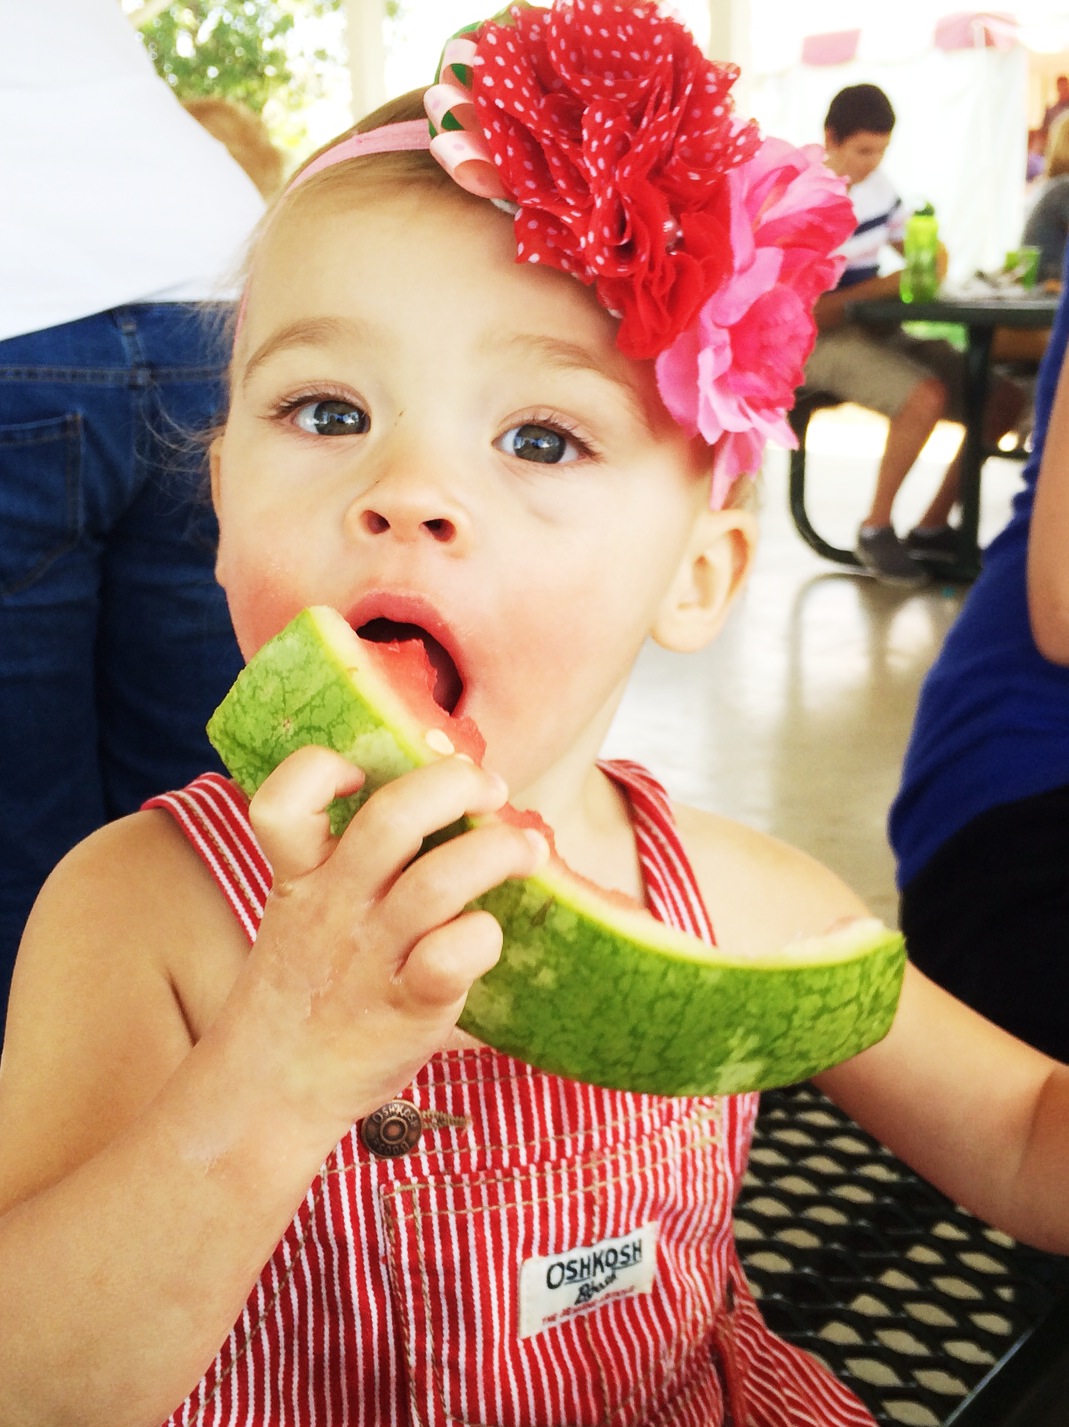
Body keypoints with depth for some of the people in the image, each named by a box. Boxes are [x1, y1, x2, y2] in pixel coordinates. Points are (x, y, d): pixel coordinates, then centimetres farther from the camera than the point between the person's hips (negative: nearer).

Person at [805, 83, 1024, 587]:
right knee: (926, 397, -34)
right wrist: (880, 286, -24)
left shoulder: (876, 185, 6)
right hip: (821, 340, -8)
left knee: (1003, 398, -2)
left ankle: (932, 527, 6)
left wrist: (931, 264, -5)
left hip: (878, 332, 8)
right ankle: (876, 529, -14)